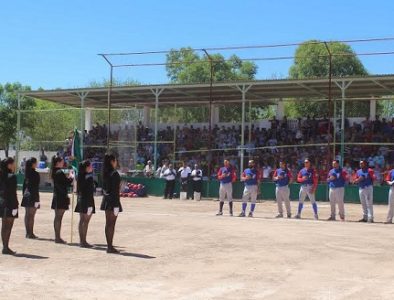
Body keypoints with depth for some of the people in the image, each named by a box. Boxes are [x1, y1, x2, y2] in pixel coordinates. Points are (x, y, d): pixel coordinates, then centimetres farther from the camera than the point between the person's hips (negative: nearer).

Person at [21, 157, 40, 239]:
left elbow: (24, 185, 13)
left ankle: (27, 233, 16)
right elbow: (36, 187, -16)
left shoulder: (27, 173, 9)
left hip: (26, 195, 8)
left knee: (27, 215, 10)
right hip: (32, 196, -8)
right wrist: (36, 199, -15)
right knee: (31, 215, -4)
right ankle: (30, 233, -2)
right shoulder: (35, 174, -13)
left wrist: (24, 195, 20)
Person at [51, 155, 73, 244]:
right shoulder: (60, 172, -17)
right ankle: (58, 237, -2)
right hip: (61, 197, -9)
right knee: (59, 218, -5)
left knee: (57, 217, 13)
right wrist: (72, 176, -1)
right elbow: (68, 183, -17)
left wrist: (68, 176, 11)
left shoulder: (54, 172, 11)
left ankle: (57, 237, 19)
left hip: (56, 196, 9)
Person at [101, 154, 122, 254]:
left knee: (108, 224, 12)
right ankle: (110, 247, -1)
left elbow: (104, 188, 13)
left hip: (106, 199, 8)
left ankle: (109, 245, 18)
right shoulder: (114, 173, -15)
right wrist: (116, 205, -17)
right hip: (113, 200, -8)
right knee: (111, 224, -4)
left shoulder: (105, 173, 9)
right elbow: (115, 190, -18)